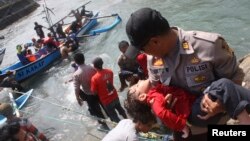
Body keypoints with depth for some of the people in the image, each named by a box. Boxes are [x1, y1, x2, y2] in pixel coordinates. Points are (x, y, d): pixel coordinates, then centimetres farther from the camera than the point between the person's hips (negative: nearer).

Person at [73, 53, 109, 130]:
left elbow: (76, 89, -18)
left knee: (96, 110, 17)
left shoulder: (76, 74, -23)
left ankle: (104, 124, 33)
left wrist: (78, 99, -3)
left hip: (89, 95, -3)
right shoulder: (92, 68, -15)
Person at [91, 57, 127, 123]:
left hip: (107, 101, -5)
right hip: (115, 96, 6)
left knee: (113, 116, 18)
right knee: (120, 109, 33)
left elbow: (95, 92, -17)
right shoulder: (109, 71, -12)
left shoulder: (94, 78, -28)